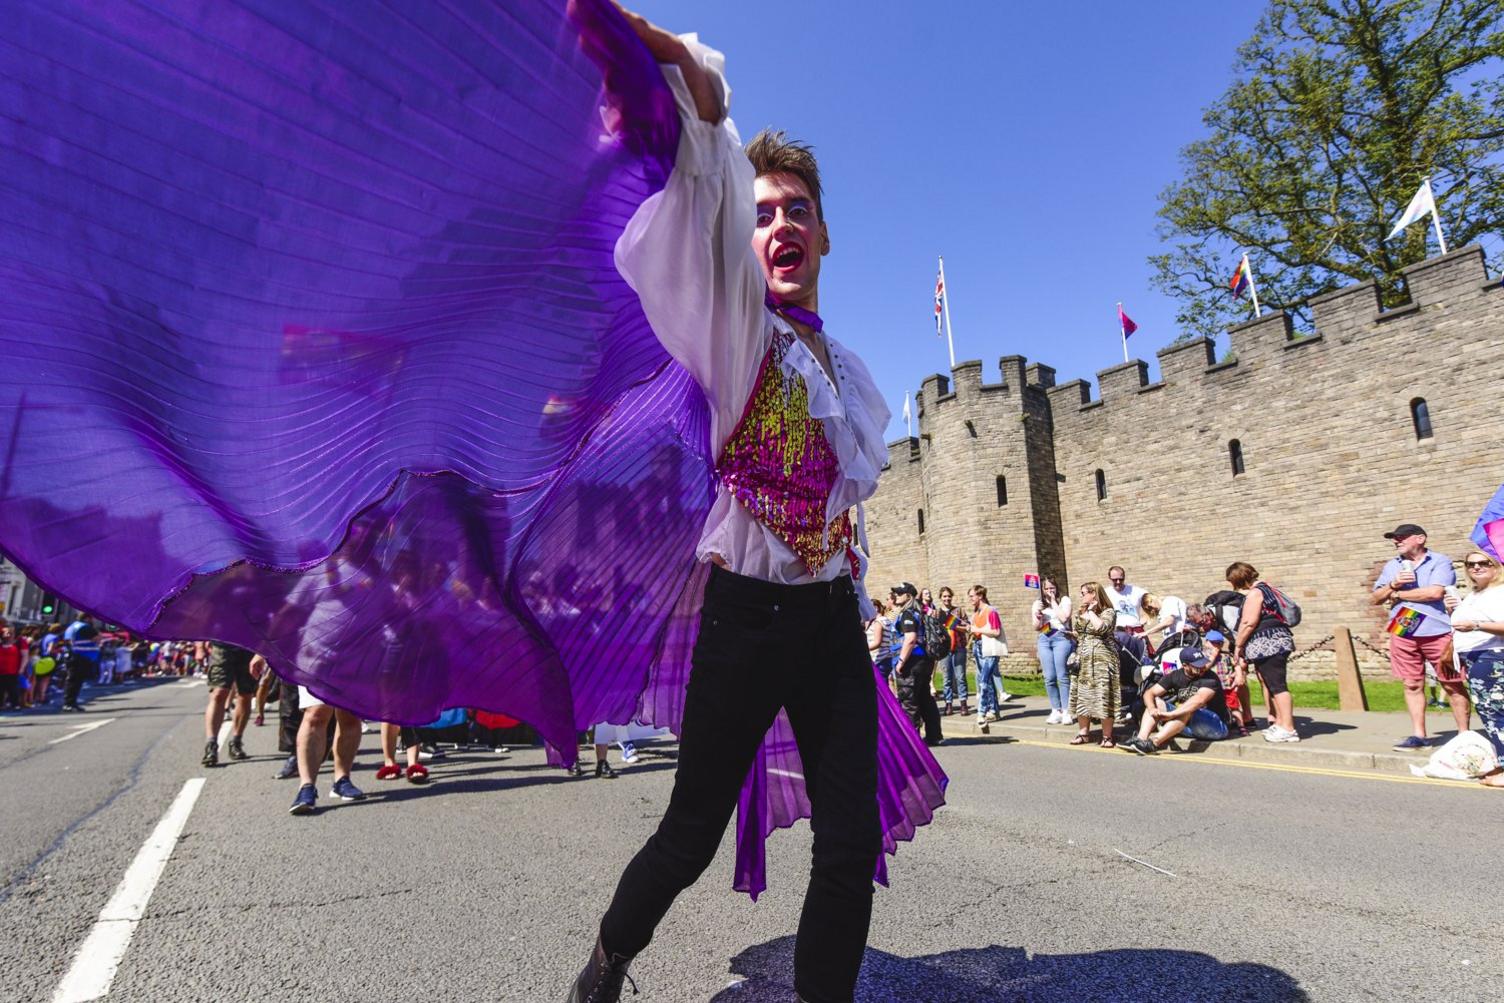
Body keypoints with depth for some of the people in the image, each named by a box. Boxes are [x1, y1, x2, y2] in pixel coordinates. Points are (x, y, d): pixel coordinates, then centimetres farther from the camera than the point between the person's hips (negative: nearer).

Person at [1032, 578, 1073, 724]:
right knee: (1049, 678, 1)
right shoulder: (1038, 603, 16)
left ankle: (1066, 711, -3)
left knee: (1062, 676, -7)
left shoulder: (1064, 600, 6)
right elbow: (1036, 627, 13)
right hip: (1044, 640, 4)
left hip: (1061, 637, -4)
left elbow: (1064, 618, -9)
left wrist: (1053, 602, -3)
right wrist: (1037, 615, -5)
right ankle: (1056, 711, 7)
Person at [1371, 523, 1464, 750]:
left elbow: (1435, 592, -16)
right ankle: (1419, 735, 13)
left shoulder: (1440, 561, -1)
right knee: (1412, 685, 7)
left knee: (1453, 685, 3)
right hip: (1403, 634, 5)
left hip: (1438, 632, -4)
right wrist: (1393, 585, -5)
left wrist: (1398, 594, -5)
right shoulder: (1392, 566, 15)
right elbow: (1376, 599, 14)